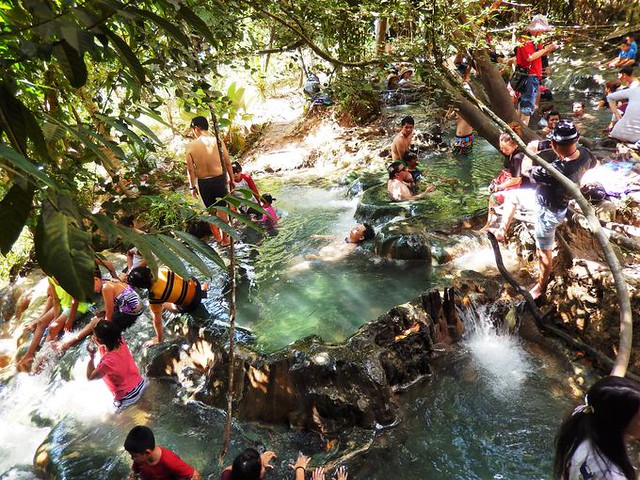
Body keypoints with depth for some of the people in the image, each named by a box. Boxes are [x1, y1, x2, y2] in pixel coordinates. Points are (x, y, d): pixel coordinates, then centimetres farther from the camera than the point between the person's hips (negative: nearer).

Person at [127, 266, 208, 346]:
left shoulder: (154, 297, -30)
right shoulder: (161, 270, -18)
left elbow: (157, 320, -16)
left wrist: (159, 339, 1)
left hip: (191, 304, -5)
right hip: (194, 283, 5)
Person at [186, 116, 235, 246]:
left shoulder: (190, 146, -9)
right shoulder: (218, 142, -10)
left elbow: (190, 170, -4)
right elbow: (228, 163, -3)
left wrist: (192, 187, 9)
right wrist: (231, 179, 11)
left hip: (203, 183, 1)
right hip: (219, 179, 0)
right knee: (222, 210, 13)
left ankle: (217, 236, 33)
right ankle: (225, 239, 22)